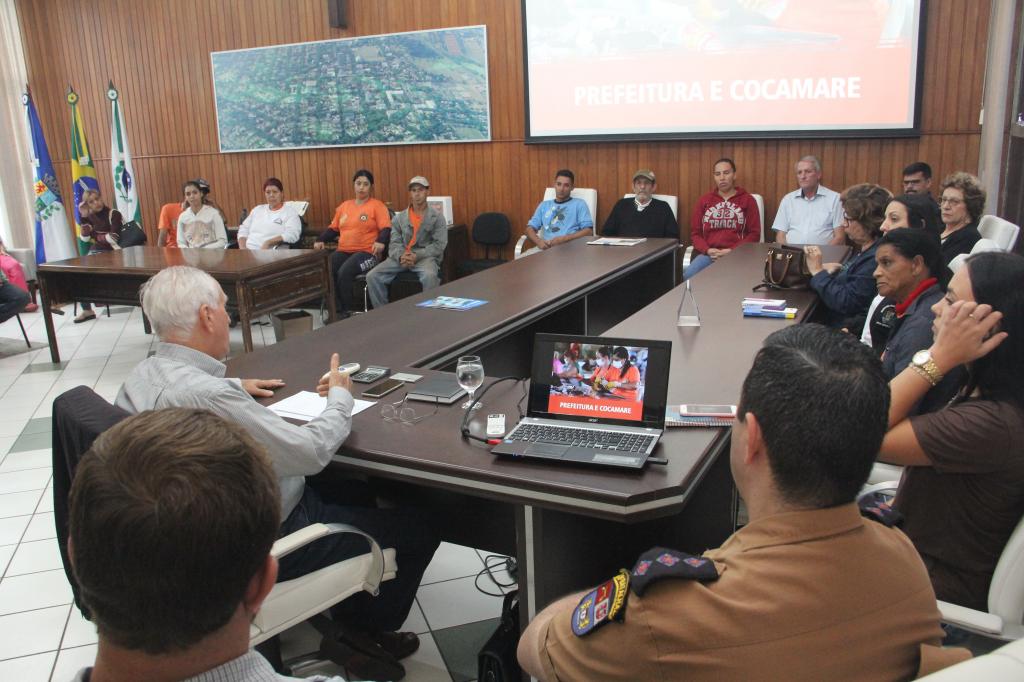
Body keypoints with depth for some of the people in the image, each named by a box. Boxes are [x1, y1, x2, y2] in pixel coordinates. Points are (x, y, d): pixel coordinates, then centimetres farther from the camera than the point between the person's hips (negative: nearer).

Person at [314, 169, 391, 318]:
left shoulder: (377, 205, 3)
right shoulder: (344, 205, 21)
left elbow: (386, 228, -7)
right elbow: (333, 228, 23)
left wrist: (381, 242, -27)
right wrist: (321, 240, 6)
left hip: (366, 252, -5)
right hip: (343, 251, 5)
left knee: (344, 272, -32)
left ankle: (345, 312, -16)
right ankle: (335, 311, -16)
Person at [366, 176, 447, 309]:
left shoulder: (437, 217, 4)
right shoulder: (399, 218, 13)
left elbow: (439, 245, -5)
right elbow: (394, 243, 6)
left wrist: (417, 255, -18)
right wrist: (400, 256, -18)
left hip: (426, 256, -3)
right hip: (401, 257, 4)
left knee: (430, 276, -39)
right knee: (372, 276, -16)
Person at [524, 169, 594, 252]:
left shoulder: (579, 204, 13)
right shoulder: (544, 205, 24)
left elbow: (588, 231, 1)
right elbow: (530, 228, 16)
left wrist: (564, 239, -12)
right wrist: (538, 241, -7)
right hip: (546, 247, 3)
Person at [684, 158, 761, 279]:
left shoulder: (747, 200, 10)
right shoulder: (704, 201, 17)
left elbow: (754, 234, 5)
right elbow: (695, 233, 14)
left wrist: (732, 251, -10)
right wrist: (707, 250, -7)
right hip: (708, 254, 2)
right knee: (688, 276, -29)